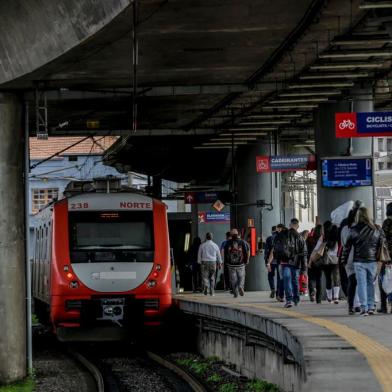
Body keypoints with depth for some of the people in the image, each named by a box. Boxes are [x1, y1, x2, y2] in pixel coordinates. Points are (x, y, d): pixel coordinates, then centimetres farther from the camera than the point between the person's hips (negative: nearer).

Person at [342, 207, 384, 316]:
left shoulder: (353, 230, -5)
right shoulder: (376, 230, 2)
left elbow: (347, 247, -1)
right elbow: (380, 245, 9)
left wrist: (343, 260, 7)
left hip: (359, 261, -2)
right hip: (372, 261, 2)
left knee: (362, 284, 1)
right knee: (370, 283, 12)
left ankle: (364, 308, -6)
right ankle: (371, 307, 11)